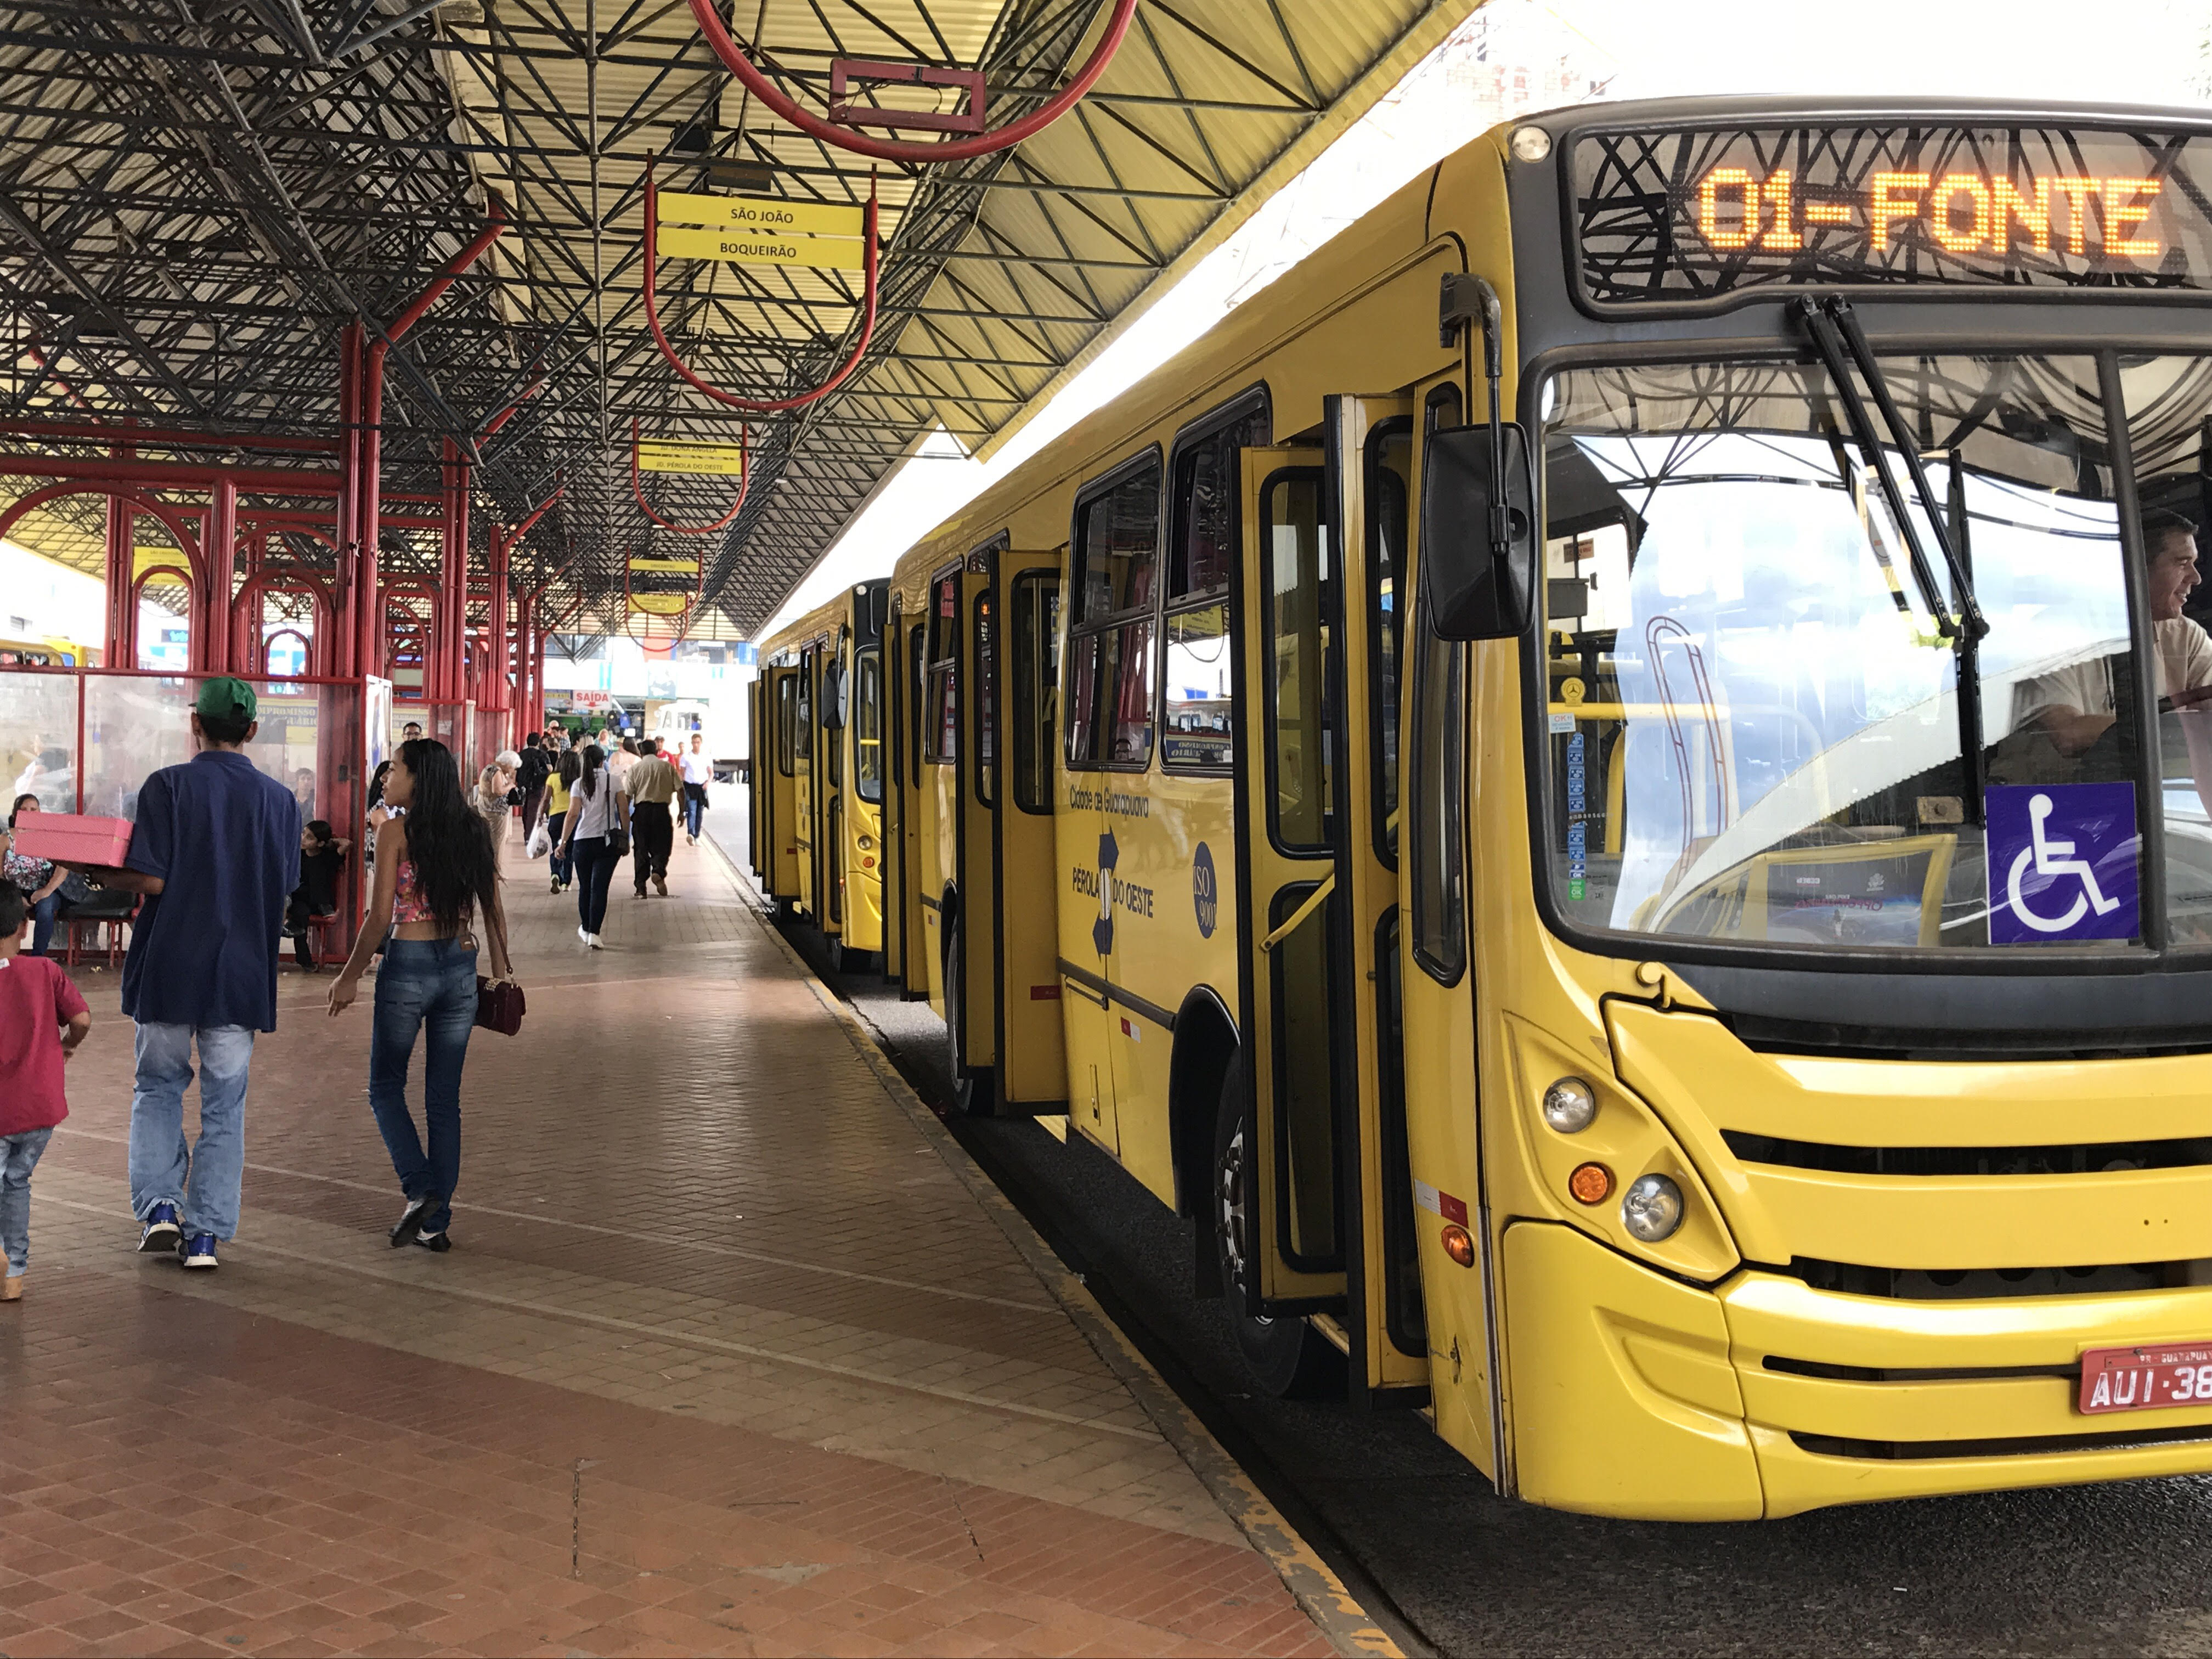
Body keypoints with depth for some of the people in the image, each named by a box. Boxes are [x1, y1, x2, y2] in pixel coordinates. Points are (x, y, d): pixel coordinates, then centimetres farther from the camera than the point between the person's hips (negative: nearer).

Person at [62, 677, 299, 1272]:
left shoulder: (168, 786, -7)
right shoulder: (280, 799, 2)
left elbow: (152, 880, -13)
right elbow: (284, 895, 6)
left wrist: (97, 873, 5)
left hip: (170, 968, -1)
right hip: (244, 974, 2)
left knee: (158, 1087, 17)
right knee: (225, 1102, 8)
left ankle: (158, 1204, 5)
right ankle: (206, 1233, 7)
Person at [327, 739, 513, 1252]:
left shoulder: (399, 831, -8)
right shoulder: (477, 831, 5)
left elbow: (380, 916, -10)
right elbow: (493, 911, 6)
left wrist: (350, 976, -1)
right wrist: (501, 971, 15)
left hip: (408, 965, -5)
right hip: (461, 967, 5)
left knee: (386, 1086, 13)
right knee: (445, 1100, 10)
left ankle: (421, 1191, -3)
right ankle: (436, 1221, 12)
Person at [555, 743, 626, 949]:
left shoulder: (580, 783, -1)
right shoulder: (613, 780, 1)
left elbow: (573, 814, -9)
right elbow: (624, 811, -1)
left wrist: (563, 842, -8)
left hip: (583, 841, 0)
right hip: (608, 841, 0)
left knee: (585, 887, 16)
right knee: (600, 888, -3)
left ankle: (585, 929, 30)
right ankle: (594, 933, -13)